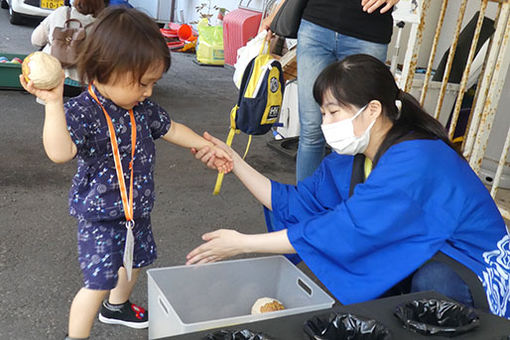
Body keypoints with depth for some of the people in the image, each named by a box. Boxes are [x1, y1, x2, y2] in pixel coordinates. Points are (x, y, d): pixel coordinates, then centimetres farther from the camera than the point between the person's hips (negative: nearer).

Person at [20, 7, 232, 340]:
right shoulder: (82, 111, -25)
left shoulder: (142, 107, -3)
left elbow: (171, 128, 13)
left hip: (138, 209, 8)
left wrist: (209, 147, 11)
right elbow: (60, 152, -41)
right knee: (99, 283, -5)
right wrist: (53, 102, -48)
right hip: (100, 216, -8)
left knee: (135, 261, 27)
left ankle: (117, 306, 57)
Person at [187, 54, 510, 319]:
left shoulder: (413, 162, -33)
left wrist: (242, 243, -30)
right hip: (417, 256, 7)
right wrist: (234, 162, -11)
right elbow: (294, 203, -5)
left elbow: (344, 233, -35)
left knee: (433, 280, -36)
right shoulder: (351, 156, -5)